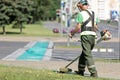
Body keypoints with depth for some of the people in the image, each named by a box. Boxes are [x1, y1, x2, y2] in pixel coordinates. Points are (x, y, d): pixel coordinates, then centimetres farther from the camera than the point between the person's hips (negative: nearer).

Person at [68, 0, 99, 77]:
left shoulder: (81, 14, -4)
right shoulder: (93, 13, 17)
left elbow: (78, 27, -11)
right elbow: (96, 27, 18)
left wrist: (72, 33, 3)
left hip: (85, 35, -7)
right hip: (93, 35, 7)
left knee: (88, 54, -7)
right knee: (84, 54, 19)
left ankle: (94, 73, -14)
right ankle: (81, 71, 28)